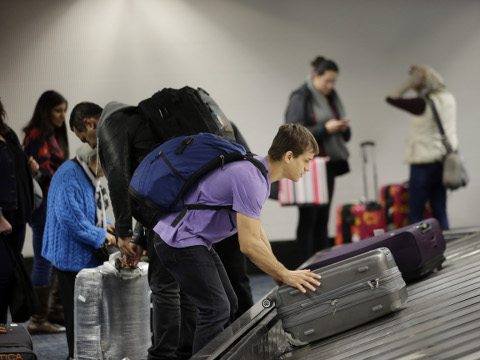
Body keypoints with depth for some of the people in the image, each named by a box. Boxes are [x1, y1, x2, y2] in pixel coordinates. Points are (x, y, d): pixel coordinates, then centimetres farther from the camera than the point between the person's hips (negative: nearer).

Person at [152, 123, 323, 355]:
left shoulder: (258, 173, 8)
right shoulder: (251, 179, -26)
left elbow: (256, 231, 18)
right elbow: (250, 245, -25)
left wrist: (278, 277, 14)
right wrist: (286, 276, -15)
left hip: (195, 241, 11)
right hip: (179, 240, -11)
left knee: (228, 307, 14)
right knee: (216, 310, -15)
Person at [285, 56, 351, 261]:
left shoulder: (332, 98, 17)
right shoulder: (300, 98, -7)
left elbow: (345, 136, 22)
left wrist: (343, 128, -2)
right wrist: (325, 128, -19)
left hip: (328, 165, 7)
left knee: (323, 218, 7)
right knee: (308, 217, -7)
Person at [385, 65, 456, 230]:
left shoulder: (422, 104, -17)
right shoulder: (449, 99, 4)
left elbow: (391, 98, -10)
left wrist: (411, 79, -10)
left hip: (424, 163, -7)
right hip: (443, 160, 7)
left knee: (415, 213, -2)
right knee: (440, 212, 10)